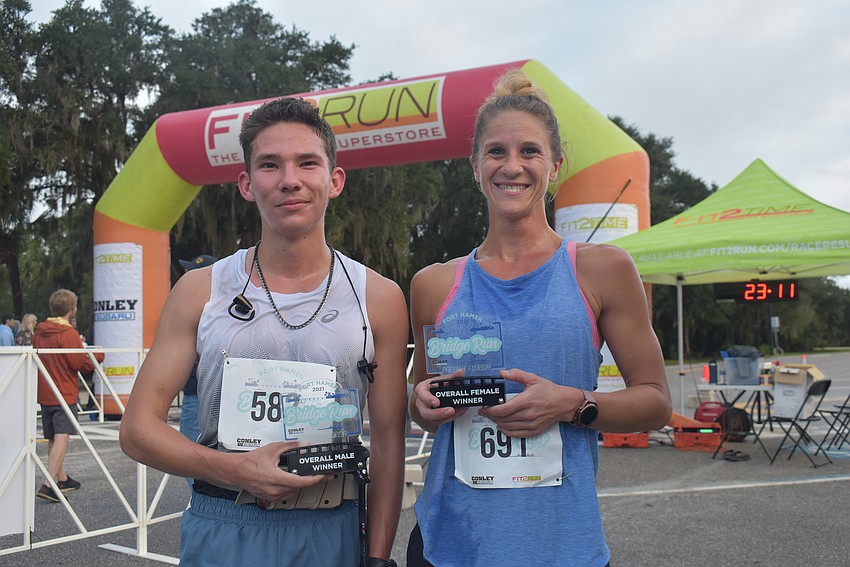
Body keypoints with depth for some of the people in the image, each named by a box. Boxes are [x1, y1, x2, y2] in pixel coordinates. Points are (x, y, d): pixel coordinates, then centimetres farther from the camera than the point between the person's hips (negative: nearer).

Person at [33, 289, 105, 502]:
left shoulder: (39, 332, 8)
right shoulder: (69, 334, -15)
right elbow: (81, 364, -15)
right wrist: (98, 355, 3)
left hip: (44, 394, 8)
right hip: (65, 393, -8)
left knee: (52, 438, 16)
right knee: (62, 437, -12)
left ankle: (62, 478, 30)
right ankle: (49, 485, -22)